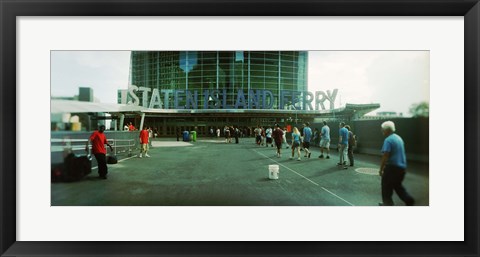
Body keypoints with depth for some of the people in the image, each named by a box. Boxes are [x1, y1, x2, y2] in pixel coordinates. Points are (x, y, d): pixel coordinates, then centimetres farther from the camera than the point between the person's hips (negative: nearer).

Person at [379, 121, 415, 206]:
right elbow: (399, 154, 18)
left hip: (393, 167, -8)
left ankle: (387, 203, 14)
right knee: (397, 186, 23)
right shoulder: (399, 138, 10)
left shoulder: (388, 140, -16)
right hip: (402, 167, 9)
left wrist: (381, 169, -13)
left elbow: (385, 156, -21)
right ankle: (409, 200, 16)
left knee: (386, 187, 6)